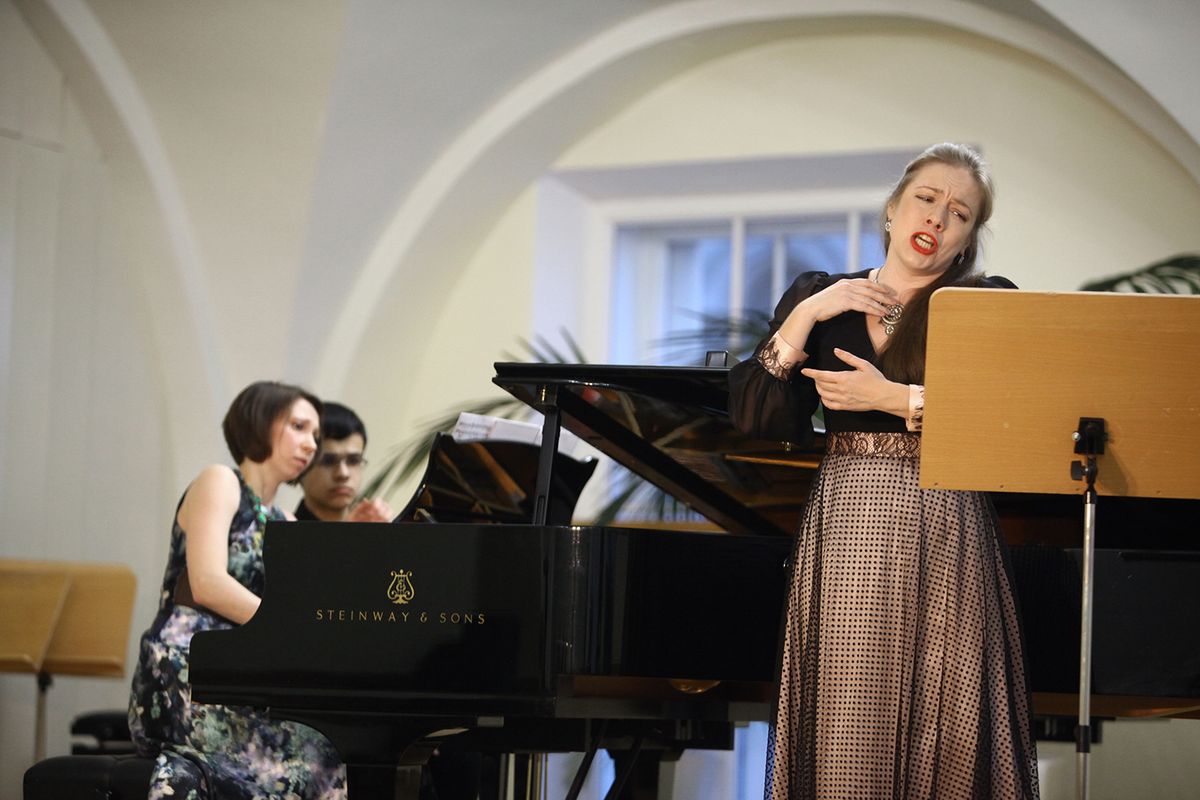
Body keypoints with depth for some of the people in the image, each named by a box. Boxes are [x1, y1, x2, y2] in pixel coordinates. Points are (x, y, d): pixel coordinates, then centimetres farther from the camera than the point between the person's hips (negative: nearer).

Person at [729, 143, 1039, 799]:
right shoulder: (819, 298, 11)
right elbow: (753, 417, 4)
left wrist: (893, 399, -11)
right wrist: (805, 316, -5)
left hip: (946, 539, -1)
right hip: (847, 530, 1)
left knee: (948, 723, -3)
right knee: (847, 727, -2)